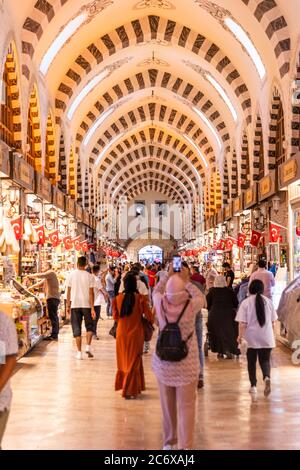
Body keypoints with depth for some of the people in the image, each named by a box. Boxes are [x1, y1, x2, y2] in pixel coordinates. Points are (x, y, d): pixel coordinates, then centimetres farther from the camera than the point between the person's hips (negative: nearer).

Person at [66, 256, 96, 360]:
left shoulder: (71, 275, 0)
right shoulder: (89, 276, -4)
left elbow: (68, 292, 2)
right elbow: (91, 293, -6)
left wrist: (68, 306, 11)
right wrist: (92, 308, -4)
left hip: (75, 305, 1)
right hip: (87, 305, -1)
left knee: (76, 329, 6)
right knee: (89, 327, 16)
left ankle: (79, 352, 5)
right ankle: (88, 346, -2)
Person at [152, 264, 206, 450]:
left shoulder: (161, 304, -10)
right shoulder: (191, 306, -16)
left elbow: (156, 291, 14)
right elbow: (202, 298, 7)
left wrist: (169, 276, 15)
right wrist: (187, 281, 10)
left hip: (163, 363, 3)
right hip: (186, 364, -3)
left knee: (167, 404, 16)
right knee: (186, 406, 4)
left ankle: (169, 442, 30)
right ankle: (186, 445, 4)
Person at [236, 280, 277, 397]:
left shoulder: (246, 303, -8)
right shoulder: (268, 301, 2)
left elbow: (242, 323, -11)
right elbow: (273, 321, 9)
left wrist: (240, 336, 1)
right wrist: (272, 334, 23)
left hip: (251, 338, -2)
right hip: (267, 338, 2)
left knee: (252, 361, 13)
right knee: (265, 360, 10)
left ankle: (253, 386, 14)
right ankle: (267, 377, -19)